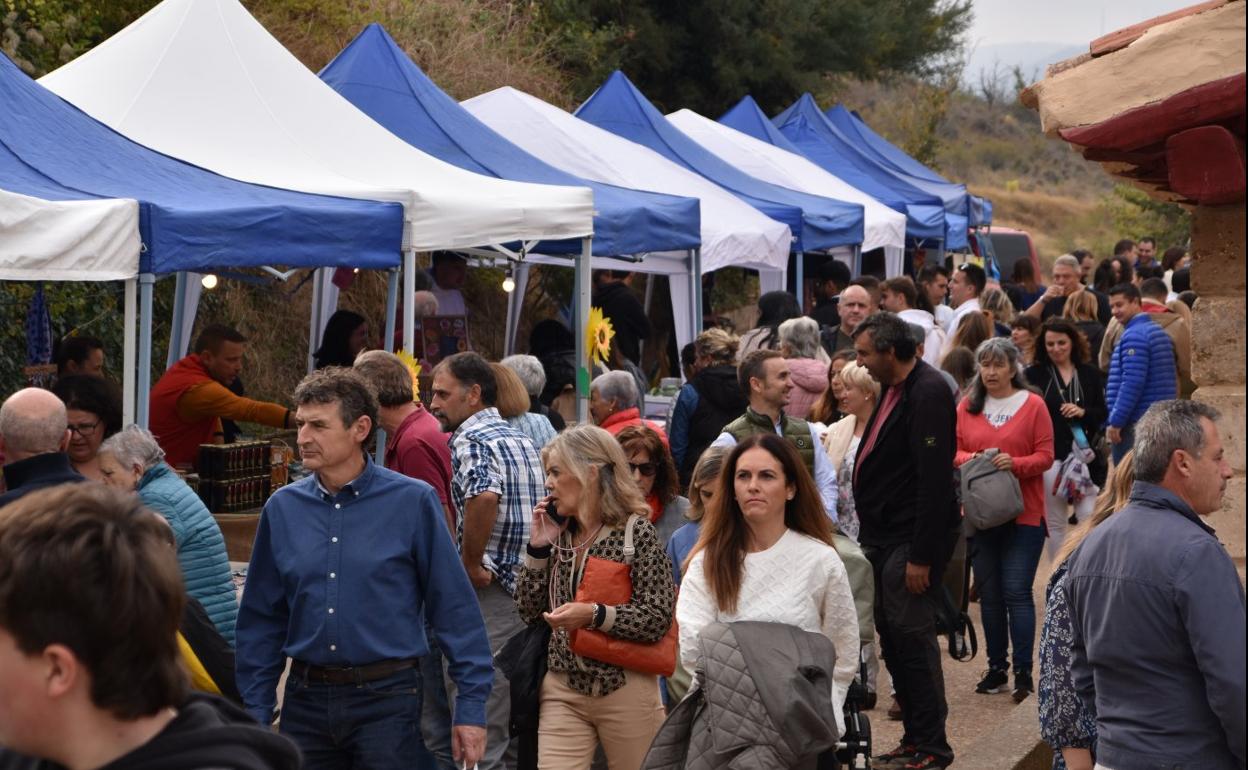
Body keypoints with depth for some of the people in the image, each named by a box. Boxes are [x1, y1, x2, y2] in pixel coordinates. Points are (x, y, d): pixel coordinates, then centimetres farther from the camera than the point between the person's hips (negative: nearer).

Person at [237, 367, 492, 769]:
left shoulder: (412, 502, -6)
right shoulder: (283, 508, 4)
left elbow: (455, 609, -6)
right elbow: (261, 621, 9)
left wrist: (471, 706, -8)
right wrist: (255, 715, 6)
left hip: (388, 697, -3)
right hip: (306, 701, 4)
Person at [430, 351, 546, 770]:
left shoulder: (468, 440, -12)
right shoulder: (520, 438, 16)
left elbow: (484, 496, -31)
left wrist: (471, 564, -20)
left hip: (491, 593, -9)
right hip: (530, 588, 9)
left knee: (482, 734, -6)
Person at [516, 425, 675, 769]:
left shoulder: (636, 532, -9)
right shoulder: (559, 535, 7)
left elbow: (658, 618, -14)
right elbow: (529, 611, 7)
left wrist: (594, 615, -25)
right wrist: (538, 547, -2)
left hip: (624, 688, -4)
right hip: (562, 689, 4)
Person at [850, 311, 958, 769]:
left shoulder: (928, 393, -16)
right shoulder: (894, 388, 13)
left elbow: (934, 479, -21)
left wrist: (921, 555, -22)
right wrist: (871, 535, 17)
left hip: (910, 540, -10)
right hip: (884, 535, 10)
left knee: (911, 637, -4)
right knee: (892, 635, 13)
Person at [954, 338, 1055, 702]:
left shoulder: (1033, 405, -1)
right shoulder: (967, 407, 8)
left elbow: (1045, 456, -4)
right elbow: (953, 452, 6)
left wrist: (1015, 463, -20)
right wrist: (973, 459, -14)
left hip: (1023, 513, -3)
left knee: (1017, 592, -8)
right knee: (989, 594, 9)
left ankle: (1023, 672, -3)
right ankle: (996, 668, 17)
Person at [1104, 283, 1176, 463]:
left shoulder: (1134, 335, -13)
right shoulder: (1160, 332, 17)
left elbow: (1132, 383, -21)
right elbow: (1172, 380, 21)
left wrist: (1116, 421, -18)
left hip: (1135, 424, -10)